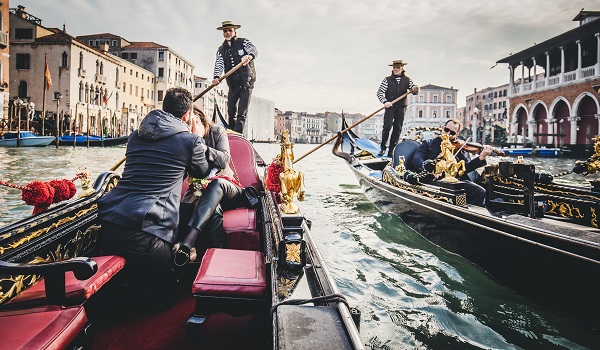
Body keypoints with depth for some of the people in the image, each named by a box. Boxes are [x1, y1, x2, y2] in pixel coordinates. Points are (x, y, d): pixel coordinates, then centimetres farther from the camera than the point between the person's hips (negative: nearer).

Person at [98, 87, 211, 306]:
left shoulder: (135, 136, 17)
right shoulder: (191, 140, 0)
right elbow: (203, 172, 21)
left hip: (107, 224, 7)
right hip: (147, 232, -6)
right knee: (160, 297, 13)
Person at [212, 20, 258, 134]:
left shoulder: (243, 42, 3)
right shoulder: (221, 50, 13)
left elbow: (254, 50, -17)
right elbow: (219, 65, -2)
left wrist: (249, 56, -42)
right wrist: (216, 77, -24)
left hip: (246, 81, -4)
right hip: (233, 84, 4)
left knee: (242, 112, -10)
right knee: (231, 111, 3)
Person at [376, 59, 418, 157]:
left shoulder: (407, 80, 9)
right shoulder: (387, 80, 1)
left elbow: (413, 90, 8)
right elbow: (379, 92, -2)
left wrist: (415, 89, -16)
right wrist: (385, 102, -17)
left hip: (401, 107, 3)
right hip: (390, 106, -3)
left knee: (397, 129, 3)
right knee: (387, 126, -13)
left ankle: (391, 150, 9)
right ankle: (383, 147, 0)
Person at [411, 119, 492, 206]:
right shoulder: (428, 144, 17)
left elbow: (466, 168, 8)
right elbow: (416, 159, 1)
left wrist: (481, 158, -10)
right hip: (435, 180, -2)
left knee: (480, 192, -21)